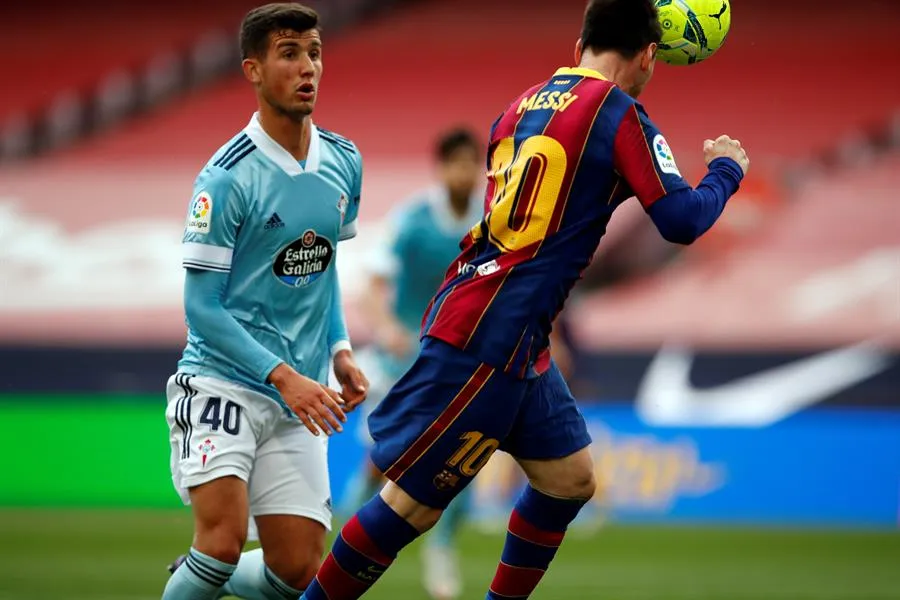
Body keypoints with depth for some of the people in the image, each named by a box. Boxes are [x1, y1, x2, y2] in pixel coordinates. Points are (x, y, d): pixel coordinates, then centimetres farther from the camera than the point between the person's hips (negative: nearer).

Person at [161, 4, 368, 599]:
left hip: (298, 398, 6)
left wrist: (340, 350, 7)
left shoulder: (344, 162, 6)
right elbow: (202, 308, -13)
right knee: (225, 538, -25)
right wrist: (283, 376, -20)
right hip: (221, 381, -6)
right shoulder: (227, 179, -14)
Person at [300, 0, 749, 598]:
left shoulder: (527, 102, 11)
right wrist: (726, 170, 6)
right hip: (484, 341, -9)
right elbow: (682, 221, -12)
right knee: (413, 502, -4)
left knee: (569, 480, 14)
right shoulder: (620, 114, -10)